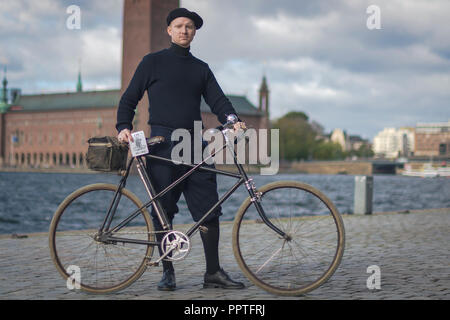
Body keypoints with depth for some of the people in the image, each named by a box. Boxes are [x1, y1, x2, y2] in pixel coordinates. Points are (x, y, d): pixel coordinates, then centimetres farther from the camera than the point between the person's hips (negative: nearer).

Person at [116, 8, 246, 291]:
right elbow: (129, 99, 9)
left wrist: (233, 120, -13)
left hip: (195, 145, 3)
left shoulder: (201, 69, 18)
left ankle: (214, 272, 4)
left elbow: (218, 100, 8)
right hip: (163, 146, -3)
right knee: (163, 211, -1)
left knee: (209, 210, -2)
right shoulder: (153, 62, 9)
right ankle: (168, 272, 10)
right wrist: (124, 127, -9)